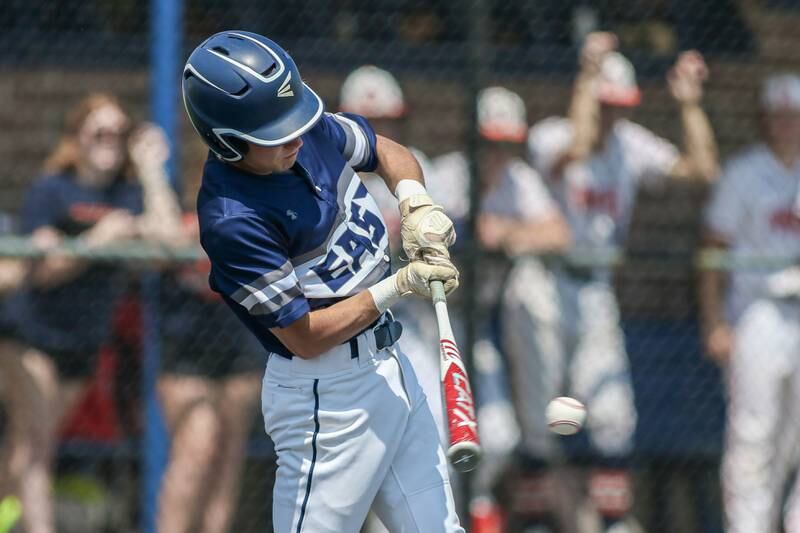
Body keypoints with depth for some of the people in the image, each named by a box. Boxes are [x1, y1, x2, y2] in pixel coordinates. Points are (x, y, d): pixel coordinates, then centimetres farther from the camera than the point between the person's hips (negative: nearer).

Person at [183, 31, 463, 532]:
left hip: (387, 360, 8)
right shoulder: (232, 220, -26)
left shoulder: (308, 130, -4)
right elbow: (305, 337, -21)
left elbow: (388, 151, 16)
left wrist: (416, 202, -5)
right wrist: (400, 286, -23)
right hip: (326, 394, -8)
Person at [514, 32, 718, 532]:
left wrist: (690, 105, -13)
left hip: (595, 294, 4)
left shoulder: (632, 145, 1)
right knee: (539, 417, 2)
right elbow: (576, 149, -37)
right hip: (542, 289, -4)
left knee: (614, 415, -4)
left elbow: (703, 169, -8)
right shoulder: (549, 136, -13)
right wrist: (590, 76, -35)